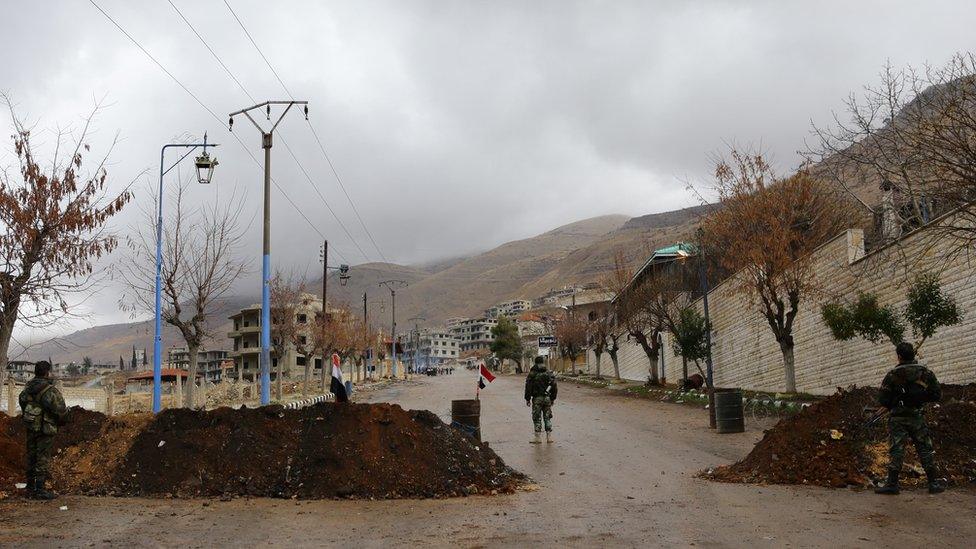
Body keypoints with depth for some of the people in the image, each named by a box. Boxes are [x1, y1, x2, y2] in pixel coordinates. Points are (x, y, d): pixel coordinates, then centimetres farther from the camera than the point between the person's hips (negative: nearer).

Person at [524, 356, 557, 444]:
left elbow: (528, 387, -6)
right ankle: (549, 437, 10)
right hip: (547, 398, 3)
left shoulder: (532, 374, -6)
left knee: (537, 418, 3)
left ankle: (538, 437, 2)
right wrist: (553, 398, 16)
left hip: (537, 398, -3)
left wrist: (527, 399, 1)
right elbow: (554, 387, 8)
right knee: (547, 417, 11)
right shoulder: (549, 374, 5)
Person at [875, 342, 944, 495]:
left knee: (896, 451, 0)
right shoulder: (925, 373, 1)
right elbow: (937, 395, 4)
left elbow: (882, 400, -7)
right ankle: (934, 483, 12)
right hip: (917, 418, 2)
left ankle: (892, 484, -2)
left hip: (897, 418, -2)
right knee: (925, 450, 10)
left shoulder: (892, 375, -7)